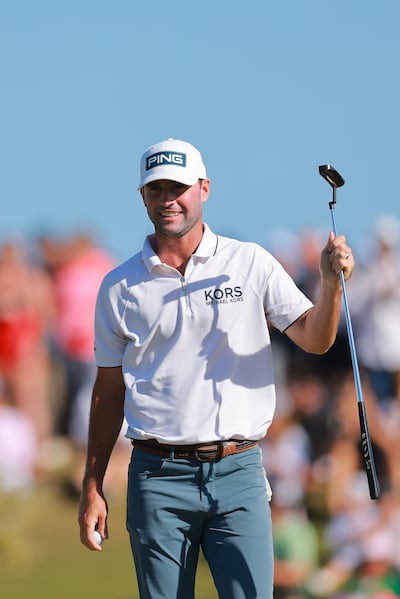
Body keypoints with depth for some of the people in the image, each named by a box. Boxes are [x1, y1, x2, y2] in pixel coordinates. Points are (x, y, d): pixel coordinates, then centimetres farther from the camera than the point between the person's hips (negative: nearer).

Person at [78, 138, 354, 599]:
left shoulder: (250, 263, 6)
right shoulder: (119, 287, 7)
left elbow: (313, 339, 1)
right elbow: (109, 390, 11)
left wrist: (331, 285, -19)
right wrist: (92, 487, 8)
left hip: (238, 474, -1)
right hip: (158, 478, 1)